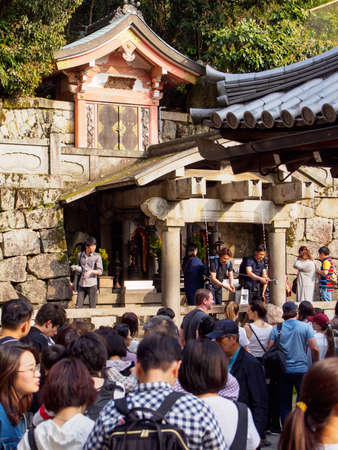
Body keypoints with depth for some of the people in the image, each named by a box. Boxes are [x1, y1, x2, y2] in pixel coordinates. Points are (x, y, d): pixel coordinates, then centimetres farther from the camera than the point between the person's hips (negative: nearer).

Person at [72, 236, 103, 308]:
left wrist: (91, 271, -27)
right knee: (78, 306, 1)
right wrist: (76, 268, -1)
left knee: (92, 307, -1)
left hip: (92, 284, -3)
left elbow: (100, 271, -11)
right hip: (82, 284, 3)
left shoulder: (97, 257, -4)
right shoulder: (80, 255, 8)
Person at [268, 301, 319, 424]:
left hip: (283, 371, 2)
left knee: (285, 404, 10)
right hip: (301, 369, -2)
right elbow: (314, 349, -9)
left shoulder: (276, 328, 1)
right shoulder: (305, 327, -4)